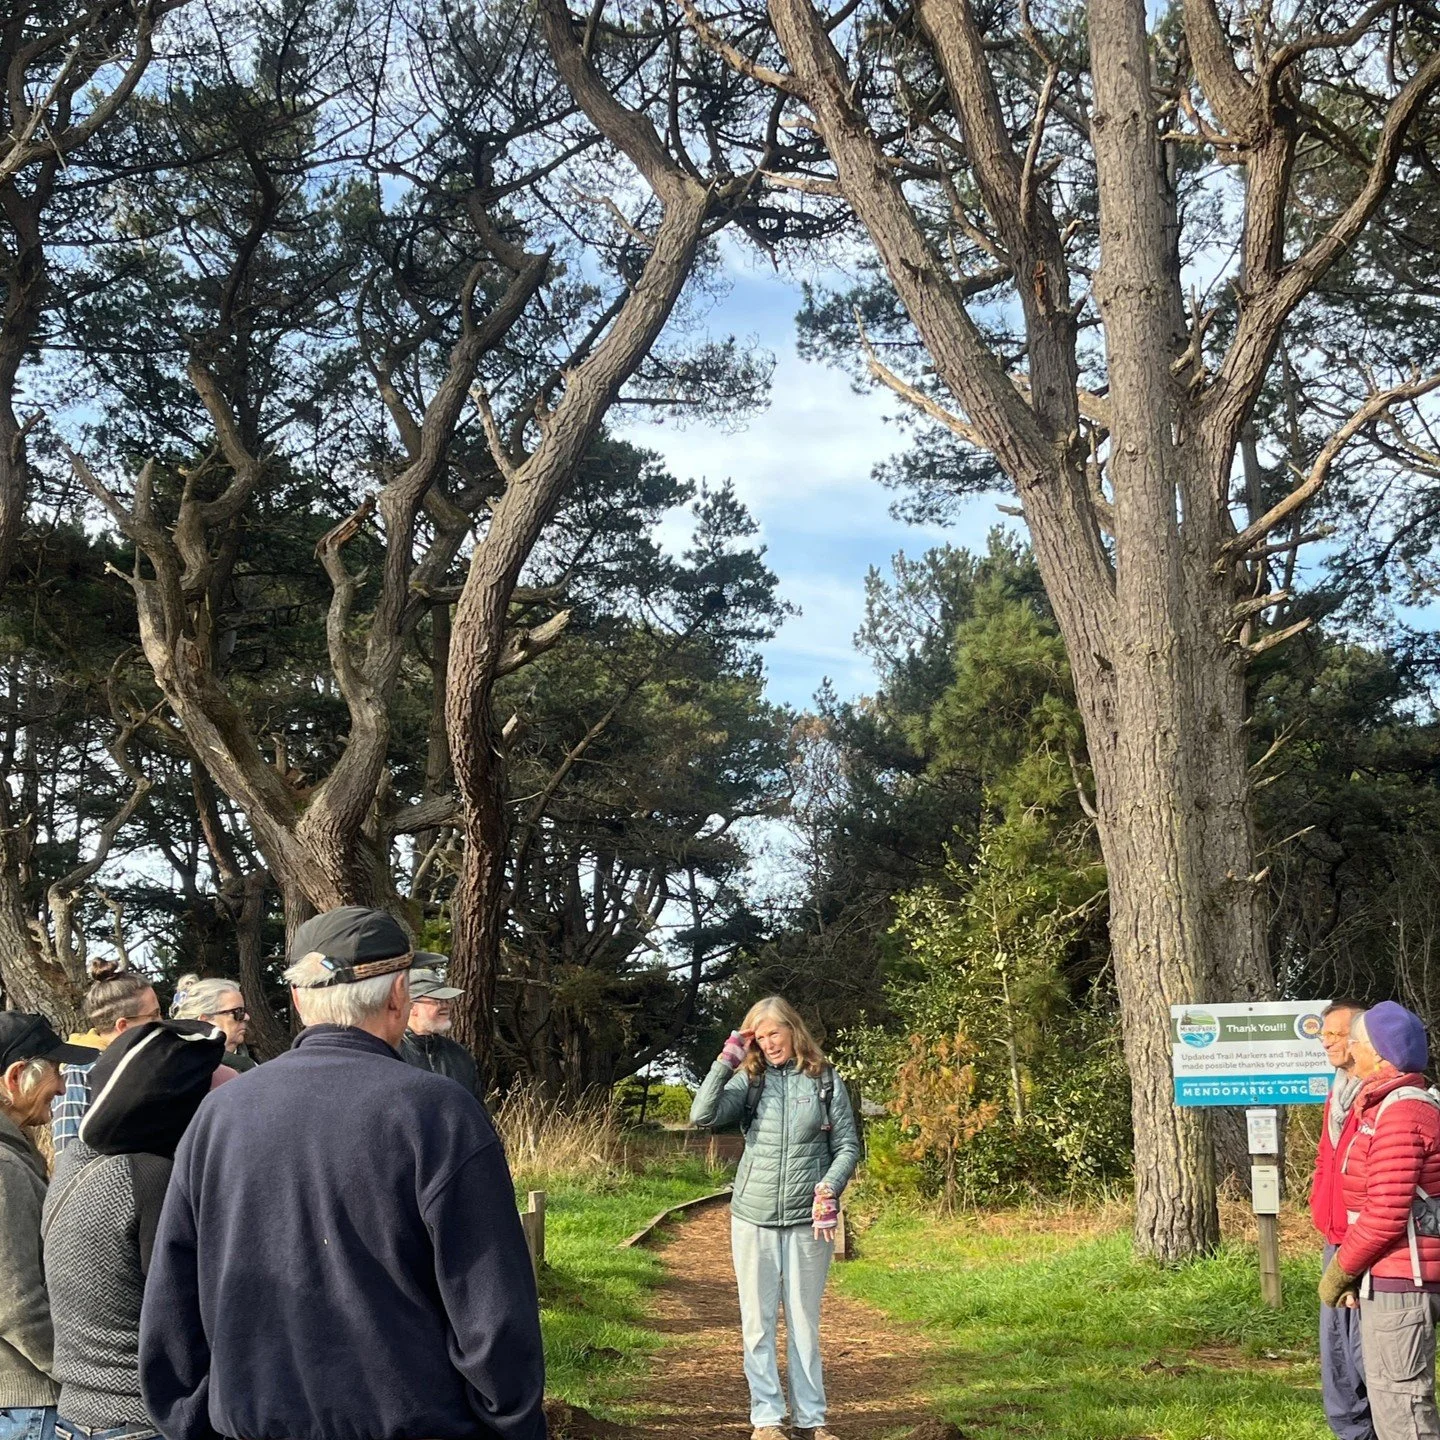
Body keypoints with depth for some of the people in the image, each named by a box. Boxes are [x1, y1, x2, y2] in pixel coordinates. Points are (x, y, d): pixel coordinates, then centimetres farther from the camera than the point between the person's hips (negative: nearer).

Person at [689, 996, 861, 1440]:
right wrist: (726, 1061, -12)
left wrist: (829, 1187, -13)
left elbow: (848, 1146, 3)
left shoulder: (824, 1080, 2)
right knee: (758, 1322, 4)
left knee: (804, 1320, 7)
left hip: (809, 1219, -1)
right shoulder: (749, 1080, 3)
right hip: (754, 1218, 1)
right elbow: (703, 1116, -11)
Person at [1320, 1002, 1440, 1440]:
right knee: (1395, 1400, 17)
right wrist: (1354, 1271, 13)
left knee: (1399, 1402, -5)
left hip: (1398, 1282, -11)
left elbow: (1386, 1216, -22)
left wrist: (1340, 1271, -11)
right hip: (1391, 1277, 11)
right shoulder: (1383, 1105, 14)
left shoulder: (1399, 1113, -18)